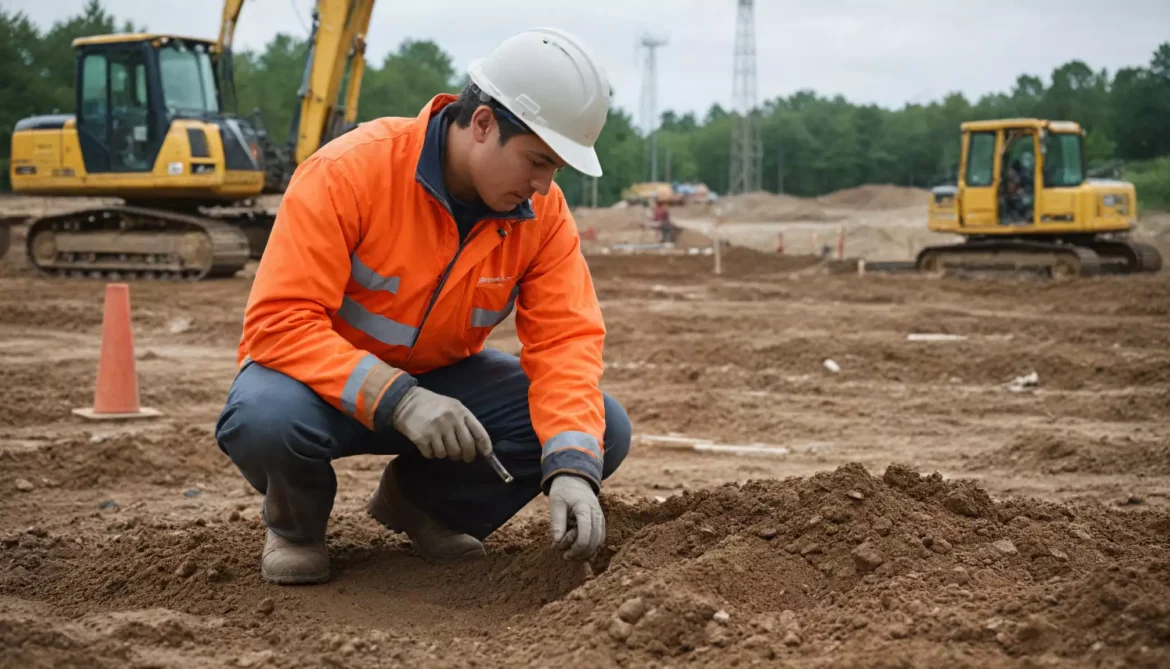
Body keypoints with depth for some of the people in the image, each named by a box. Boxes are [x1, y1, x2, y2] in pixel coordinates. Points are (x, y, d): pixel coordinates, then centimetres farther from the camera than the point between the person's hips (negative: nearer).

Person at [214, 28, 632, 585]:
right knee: (264, 419, -40)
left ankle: (420, 500, 7)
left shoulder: (542, 212, -12)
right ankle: (296, 524, -2)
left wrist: (572, 468, -34)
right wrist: (396, 400, -42)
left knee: (603, 431, -16)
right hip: (330, 380, -4)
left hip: (442, 382, 5)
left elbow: (566, 340, -17)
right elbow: (278, 322, -31)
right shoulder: (348, 172, -27)